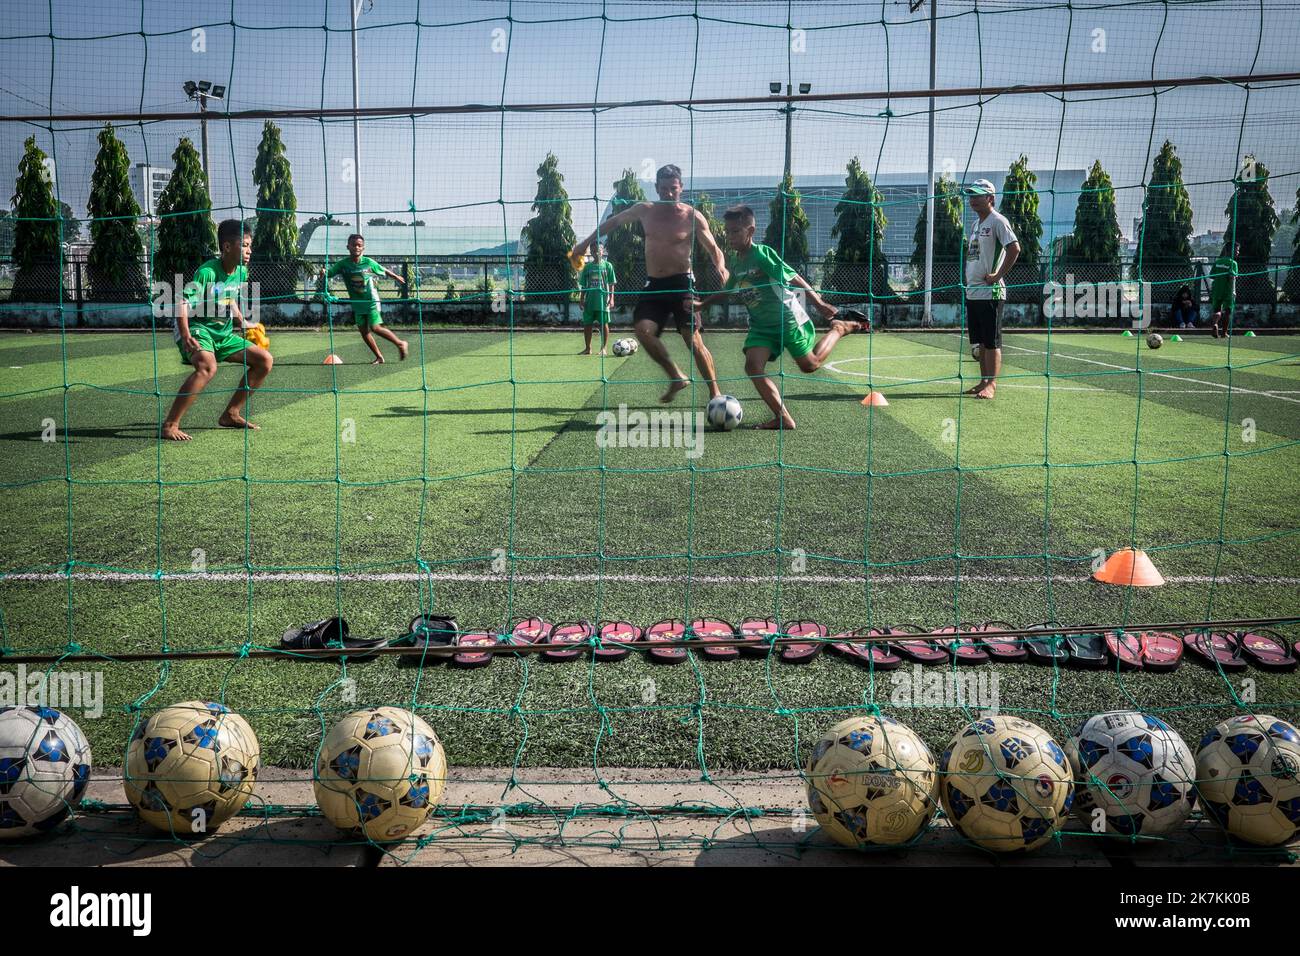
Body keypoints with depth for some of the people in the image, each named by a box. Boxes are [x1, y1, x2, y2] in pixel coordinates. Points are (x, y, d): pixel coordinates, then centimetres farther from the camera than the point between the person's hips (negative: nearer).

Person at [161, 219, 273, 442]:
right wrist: (186, 337, -34)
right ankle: (170, 425, -29)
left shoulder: (242, 272, 4)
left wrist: (243, 323, 21)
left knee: (264, 359, 4)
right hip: (197, 329, -8)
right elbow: (182, 301, -24)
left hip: (223, 333, 8)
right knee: (208, 366, -37)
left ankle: (231, 414, 13)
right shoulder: (207, 272, -20)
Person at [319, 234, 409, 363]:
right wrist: (323, 274, -36)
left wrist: (397, 277, 20)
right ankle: (379, 357, 14)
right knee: (363, 330, 4)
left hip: (371, 300, -4)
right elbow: (328, 274, -12)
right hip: (357, 303, 4)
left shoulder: (368, 262, -11)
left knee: (375, 328, -14)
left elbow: (385, 271, 5)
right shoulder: (342, 264, -7)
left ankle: (400, 343, 2)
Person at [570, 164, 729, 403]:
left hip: (681, 284, -4)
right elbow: (614, 221, 22)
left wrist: (721, 266, -26)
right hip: (653, 285, 4)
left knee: (694, 340, -12)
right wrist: (585, 243, 23)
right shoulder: (645, 211, 6)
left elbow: (713, 249, -3)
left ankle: (715, 392, -3)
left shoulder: (693, 217, -4)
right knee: (643, 329, -18)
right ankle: (677, 377, -2)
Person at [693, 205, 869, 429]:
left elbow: (793, 277, -21)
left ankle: (841, 327, 27)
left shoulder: (762, 253, -19)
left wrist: (819, 303, -25)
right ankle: (783, 418, -12)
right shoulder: (734, 262, 4)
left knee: (809, 365, 5)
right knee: (752, 365, -15)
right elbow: (728, 291, 23)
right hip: (761, 325, 7)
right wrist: (702, 304, 14)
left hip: (787, 318, -6)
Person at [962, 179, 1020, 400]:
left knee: (992, 341, -6)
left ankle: (991, 385, -4)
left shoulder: (997, 221, -9)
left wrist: (998, 275, -19)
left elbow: (1014, 248, -20)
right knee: (981, 341, 12)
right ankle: (983, 382, 19)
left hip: (990, 292, -9)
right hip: (973, 292, 9)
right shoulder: (976, 224, 18)